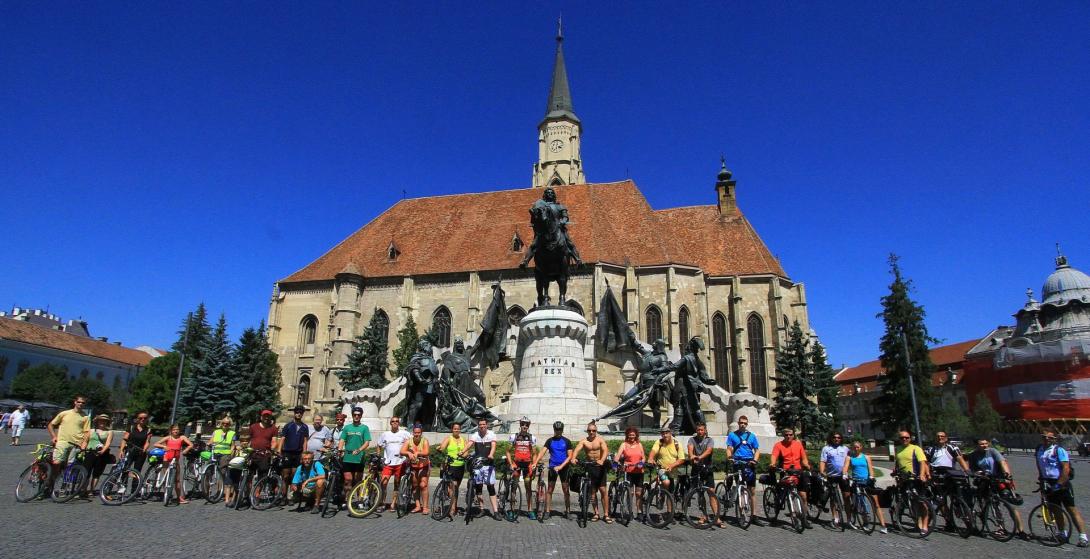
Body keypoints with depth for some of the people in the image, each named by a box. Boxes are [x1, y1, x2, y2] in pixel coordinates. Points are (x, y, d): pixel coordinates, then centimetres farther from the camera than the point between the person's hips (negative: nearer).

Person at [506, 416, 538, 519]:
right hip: (517, 463, -1)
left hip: (527, 464, 1)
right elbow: (508, 451, 3)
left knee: (528, 487, 3)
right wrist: (511, 464, -7)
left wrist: (534, 465, -8)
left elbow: (534, 454, 5)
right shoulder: (514, 436, -1)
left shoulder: (532, 438, 2)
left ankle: (530, 510, 9)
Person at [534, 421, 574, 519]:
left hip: (563, 467, -1)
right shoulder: (550, 441, 3)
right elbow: (542, 452, -7)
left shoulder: (567, 441, 0)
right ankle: (548, 511, 8)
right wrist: (535, 463, -21)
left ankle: (567, 511, 11)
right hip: (552, 467, 1)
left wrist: (561, 466, -16)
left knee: (565, 490, 1)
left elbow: (570, 456, -5)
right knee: (550, 490, 2)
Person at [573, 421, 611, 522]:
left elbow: (605, 450, -18)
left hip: (600, 466, -2)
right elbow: (576, 450, -13)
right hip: (589, 466, 2)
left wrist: (602, 460, -38)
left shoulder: (600, 440, -3)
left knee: (603, 490, -4)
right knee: (592, 491, 8)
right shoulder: (584, 441, 2)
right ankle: (596, 513, 19)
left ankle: (606, 514, 2)